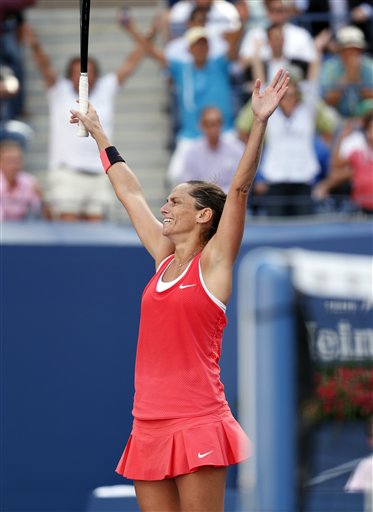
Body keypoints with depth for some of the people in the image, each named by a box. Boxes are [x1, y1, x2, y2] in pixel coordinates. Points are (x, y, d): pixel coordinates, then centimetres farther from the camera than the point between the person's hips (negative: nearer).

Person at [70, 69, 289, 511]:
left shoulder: (214, 262, -1)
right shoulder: (164, 259, 15)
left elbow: (239, 188, -11)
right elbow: (129, 192, 25)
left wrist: (260, 122, -20)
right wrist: (98, 134, 34)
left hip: (196, 421, -7)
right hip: (150, 425, 7)